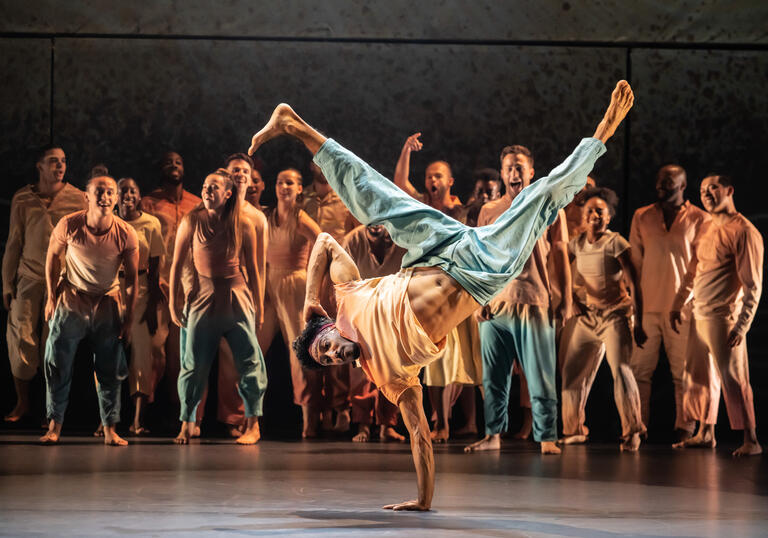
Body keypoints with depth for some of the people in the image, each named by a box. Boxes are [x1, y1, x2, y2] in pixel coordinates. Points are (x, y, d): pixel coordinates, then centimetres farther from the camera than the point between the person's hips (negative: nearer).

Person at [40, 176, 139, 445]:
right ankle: (54, 427, 7)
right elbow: (53, 256, 2)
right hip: (71, 300, 0)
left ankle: (110, 430, 8)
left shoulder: (126, 234, -14)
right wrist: (51, 297, 1)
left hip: (107, 302, 0)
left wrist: (129, 318, -6)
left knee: (111, 370, 0)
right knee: (58, 365, -2)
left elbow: (132, 277, -5)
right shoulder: (69, 225, -16)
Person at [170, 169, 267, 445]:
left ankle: (252, 425, 6)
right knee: (194, 364, -2)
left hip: (237, 297, 0)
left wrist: (257, 305, 9)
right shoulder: (192, 221, -2)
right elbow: (177, 263, 2)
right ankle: (187, 424, 10)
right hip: (204, 297, 0)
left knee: (249, 361, -2)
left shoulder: (243, 227, -1)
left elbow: (252, 269, 8)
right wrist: (173, 302, 0)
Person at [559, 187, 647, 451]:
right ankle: (574, 429, 24)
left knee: (620, 367, -23)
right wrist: (574, 300, 9)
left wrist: (639, 324, -16)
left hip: (616, 314, -6)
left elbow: (634, 284, -12)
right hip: (589, 316, 6)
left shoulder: (615, 243, -10)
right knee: (573, 371, 6)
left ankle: (632, 432, -14)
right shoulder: (576, 244, 5)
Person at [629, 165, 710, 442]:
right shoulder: (641, 217, 12)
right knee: (639, 369, 1)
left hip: (683, 306, -2)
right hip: (646, 304, 2)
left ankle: (685, 428, 9)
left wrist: (699, 303, -4)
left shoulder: (699, 219, 5)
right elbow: (634, 261, 13)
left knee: (683, 372, 1)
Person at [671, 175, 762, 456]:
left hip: (724, 319, -8)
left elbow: (753, 287, -15)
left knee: (733, 380, -8)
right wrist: (676, 306, 24)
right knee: (699, 377, 13)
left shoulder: (744, 232, -12)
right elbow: (692, 272, 24)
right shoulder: (708, 229, 13)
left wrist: (741, 326, -20)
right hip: (699, 317, 8)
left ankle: (751, 441, -3)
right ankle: (705, 434, 23)